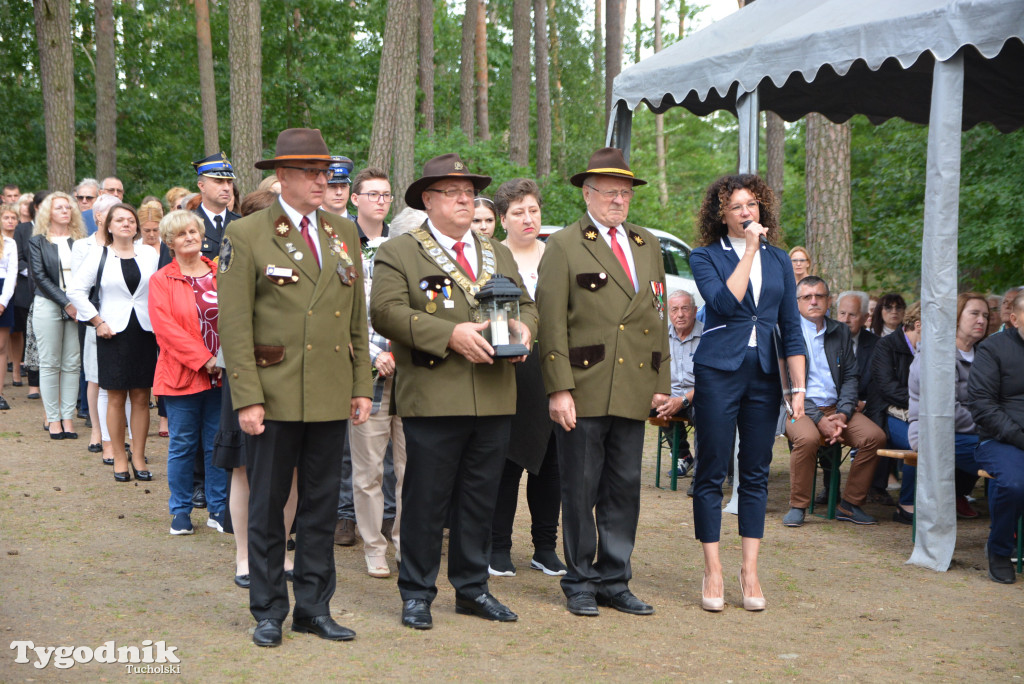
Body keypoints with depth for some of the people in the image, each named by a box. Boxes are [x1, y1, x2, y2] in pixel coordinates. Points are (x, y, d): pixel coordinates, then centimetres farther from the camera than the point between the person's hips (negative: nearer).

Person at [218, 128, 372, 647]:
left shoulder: (343, 234, 12)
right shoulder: (246, 235, -3)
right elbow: (234, 324, -7)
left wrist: (362, 386, 8)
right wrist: (247, 398, -13)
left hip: (330, 396, 4)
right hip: (274, 396, -4)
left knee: (322, 504, 10)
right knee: (267, 505, 5)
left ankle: (314, 607, 21)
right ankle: (268, 612, 17)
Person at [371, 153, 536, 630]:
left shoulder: (499, 255, 21)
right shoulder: (397, 253, 2)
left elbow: (526, 304, 22)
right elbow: (386, 313, -10)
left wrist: (523, 327, -3)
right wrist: (450, 334, -19)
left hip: (494, 399, 5)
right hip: (433, 399, -5)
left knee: (481, 498, 10)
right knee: (426, 501, -1)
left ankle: (472, 589, 22)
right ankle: (416, 594, 11)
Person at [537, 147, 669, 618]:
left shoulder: (647, 246, 17)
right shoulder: (563, 247, 0)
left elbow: (658, 317, 19)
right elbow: (552, 323, -6)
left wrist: (662, 382, 13)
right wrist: (558, 389, -13)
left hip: (633, 394, 5)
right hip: (584, 391, -5)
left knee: (625, 488, 8)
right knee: (580, 491, 2)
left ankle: (615, 581, 19)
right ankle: (580, 583, 14)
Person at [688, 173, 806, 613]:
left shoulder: (778, 260, 12)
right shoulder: (706, 257, 1)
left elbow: (791, 328, 11)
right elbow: (725, 302, -18)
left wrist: (798, 388, 5)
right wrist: (749, 251, -14)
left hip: (764, 375, 4)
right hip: (718, 373, -4)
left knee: (756, 474, 6)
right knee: (712, 473, -1)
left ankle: (750, 572, 12)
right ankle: (713, 573, 7)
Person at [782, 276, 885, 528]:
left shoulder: (840, 332, 14)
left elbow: (850, 377, 12)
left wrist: (843, 414, -8)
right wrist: (818, 419, -17)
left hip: (835, 407, 4)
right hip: (799, 409, -4)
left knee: (875, 436, -20)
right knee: (807, 438, -36)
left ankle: (850, 505, -6)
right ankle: (797, 507, -17)